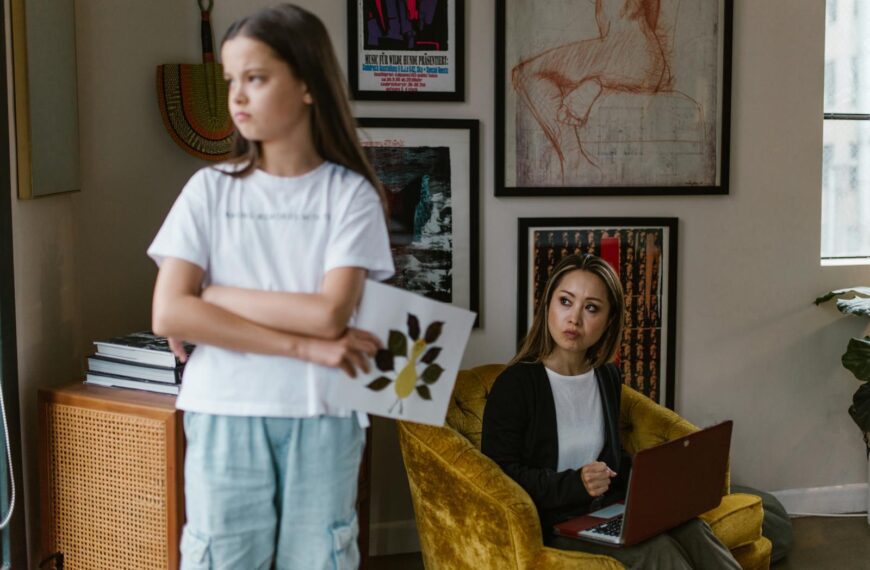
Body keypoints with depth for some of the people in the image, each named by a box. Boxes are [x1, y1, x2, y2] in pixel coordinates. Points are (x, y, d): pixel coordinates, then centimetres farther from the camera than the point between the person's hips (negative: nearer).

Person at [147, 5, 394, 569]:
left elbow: (329, 314, -14)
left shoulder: (351, 194, -2)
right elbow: (169, 314, -9)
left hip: (322, 421, -1)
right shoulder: (210, 189, 1)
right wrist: (304, 346, -14)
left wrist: (210, 294, -8)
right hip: (225, 420, 1)